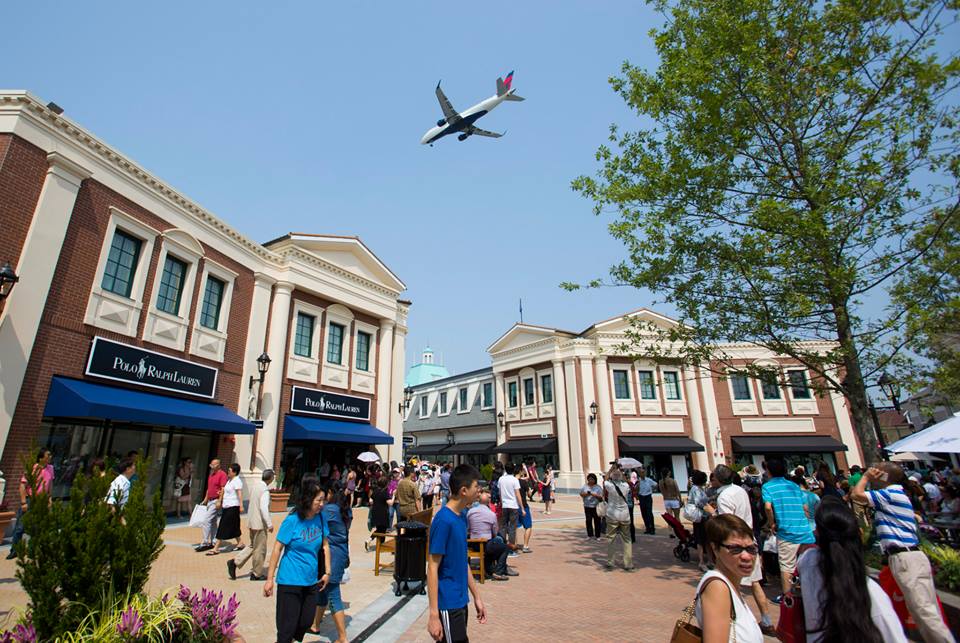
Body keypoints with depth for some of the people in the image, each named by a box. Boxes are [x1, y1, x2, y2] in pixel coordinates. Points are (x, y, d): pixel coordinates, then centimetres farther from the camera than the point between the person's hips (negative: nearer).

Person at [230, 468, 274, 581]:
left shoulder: (254, 485, 4)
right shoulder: (265, 490, -22)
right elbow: (264, 508, -26)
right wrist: (269, 524, -21)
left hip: (251, 521, 8)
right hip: (259, 522, -8)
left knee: (253, 546, 23)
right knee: (260, 549, 7)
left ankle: (235, 562, 14)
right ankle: (256, 574, 18)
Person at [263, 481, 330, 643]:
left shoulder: (320, 518, -3)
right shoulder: (292, 520, -18)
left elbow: (325, 546, 5)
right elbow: (277, 549, -11)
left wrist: (327, 572, 6)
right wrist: (270, 579, -9)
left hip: (311, 581, 5)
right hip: (290, 581, -5)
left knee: (306, 621, 16)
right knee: (288, 624, 4)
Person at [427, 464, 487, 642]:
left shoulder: (461, 517, 5)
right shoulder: (443, 520, -21)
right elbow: (432, 568, -18)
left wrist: (476, 596, 17)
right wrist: (434, 614, -18)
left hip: (461, 601, 8)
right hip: (448, 604, -8)